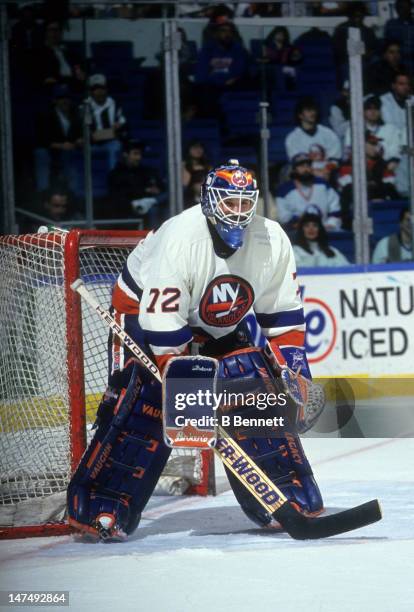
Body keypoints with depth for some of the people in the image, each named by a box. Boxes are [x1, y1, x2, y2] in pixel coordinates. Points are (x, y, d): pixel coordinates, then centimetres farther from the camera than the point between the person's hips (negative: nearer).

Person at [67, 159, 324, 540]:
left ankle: (293, 496, 1)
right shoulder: (180, 240, -32)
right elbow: (164, 326, -32)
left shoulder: (272, 241, -15)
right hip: (144, 312, -5)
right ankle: (100, 506, -20)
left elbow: (283, 312, -3)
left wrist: (293, 366, -11)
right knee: (145, 407, -22)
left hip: (220, 327, 6)